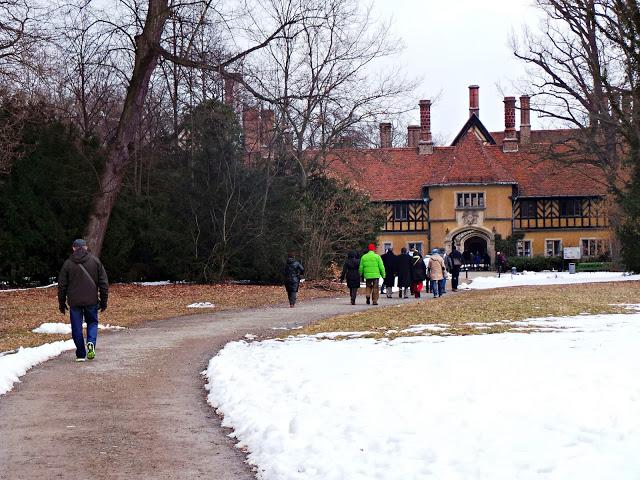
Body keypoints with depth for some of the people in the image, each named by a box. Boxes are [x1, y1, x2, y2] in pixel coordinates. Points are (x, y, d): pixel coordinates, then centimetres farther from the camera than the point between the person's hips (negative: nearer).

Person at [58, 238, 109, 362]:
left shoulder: (68, 263, 1)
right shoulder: (95, 261, 3)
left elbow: (62, 285, 4)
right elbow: (104, 282, 3)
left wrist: (62, 303, 13)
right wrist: (104, 301, 10)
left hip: (74, 301, -1)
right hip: (91, 300, 1)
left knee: (77, 328, 7)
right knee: (92, 322, 17)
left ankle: (81, 354, 7)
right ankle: (91, 343, -9)